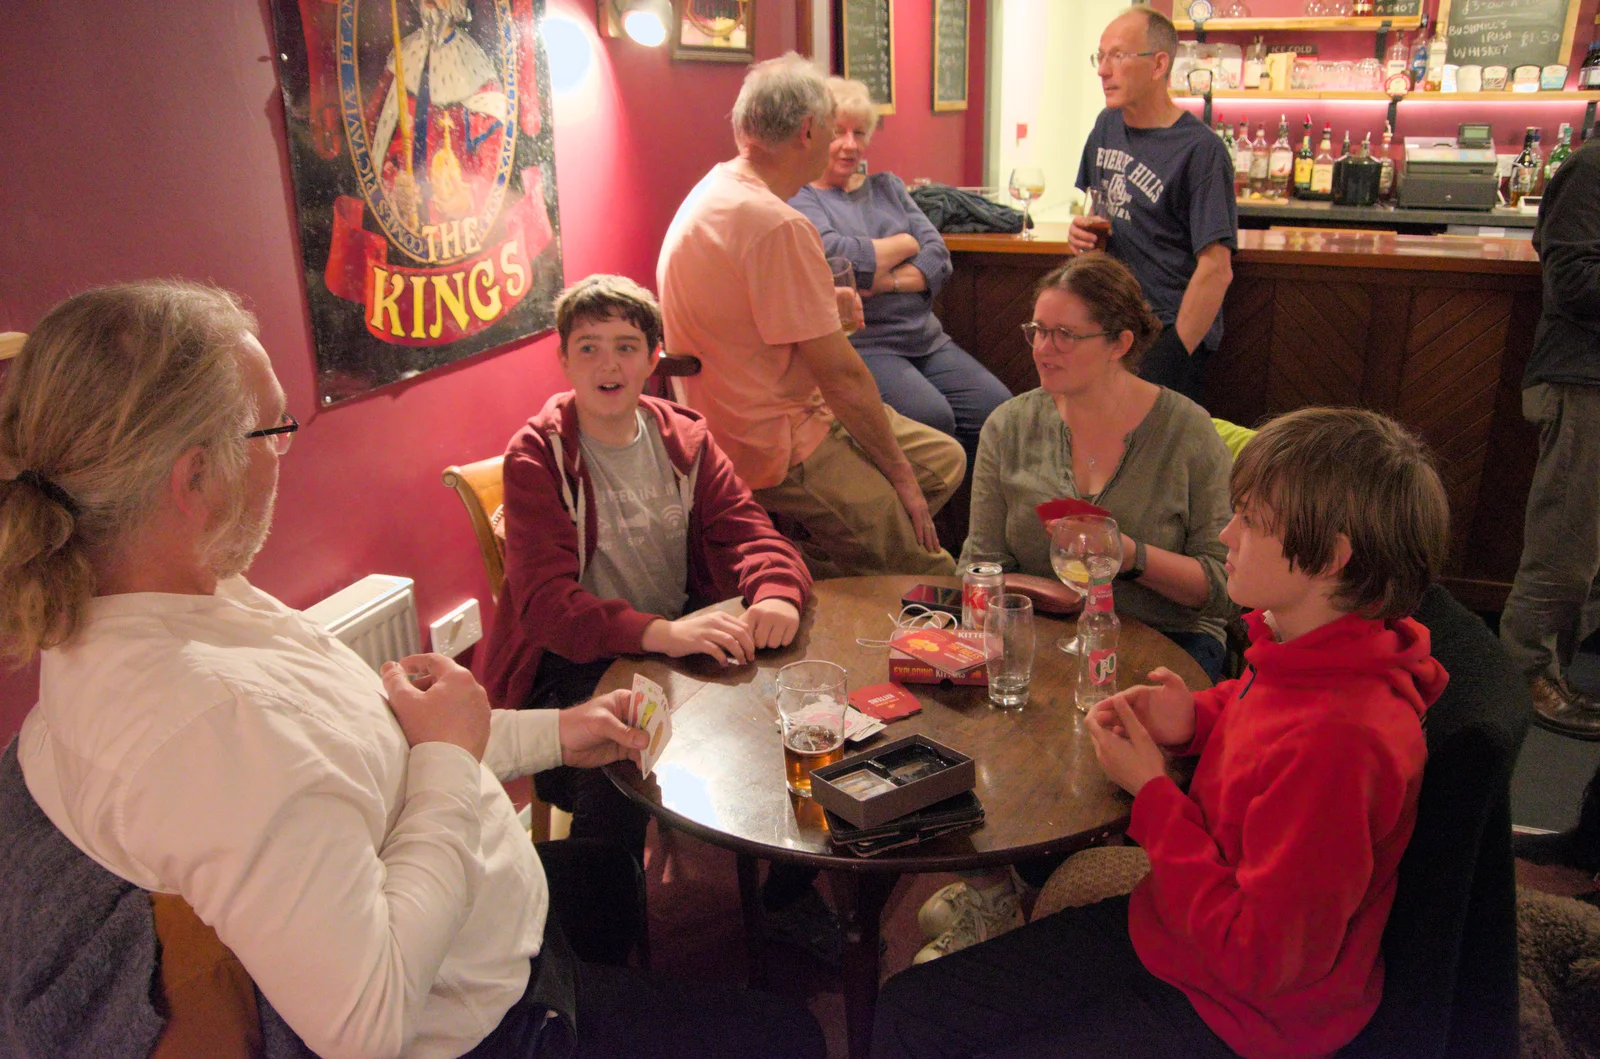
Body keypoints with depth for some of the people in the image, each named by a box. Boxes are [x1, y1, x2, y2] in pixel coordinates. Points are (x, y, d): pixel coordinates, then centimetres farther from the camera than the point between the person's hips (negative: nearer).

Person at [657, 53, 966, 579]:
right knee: (935, 577, -7)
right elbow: (841, 374, -21)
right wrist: (898, 471, -9)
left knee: (946, 461, 16)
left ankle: (806, 543, 10)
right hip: (777, 450, -11)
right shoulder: (778, 226, -24)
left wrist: (822, 307, 9)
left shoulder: (718, 189, 8)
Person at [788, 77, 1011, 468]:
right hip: (858, 344, -6)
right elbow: (839, 259, -18)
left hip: (926, 338, 6)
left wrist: (887, 281, -11)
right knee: (933, 417, -30)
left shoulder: (887, 186, 21)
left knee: (998, 407, -15)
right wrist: (906, 243, 1)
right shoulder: (798, 198, 1)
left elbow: (940, 259, 10)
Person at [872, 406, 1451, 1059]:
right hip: (1163, 930, 8)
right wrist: (1194, 722, -2)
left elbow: (1258, 960, -26)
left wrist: (1152, 792, -20)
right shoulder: (1302, 648, -5)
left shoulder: (1337, 741, -32)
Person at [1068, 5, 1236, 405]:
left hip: (1170, 331, -6)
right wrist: (1080, 228, 4)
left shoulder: (1200, 150, -13)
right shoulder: (1107, 124, 9)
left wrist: (1175, 351, -18)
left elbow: (1216, 270, -16)